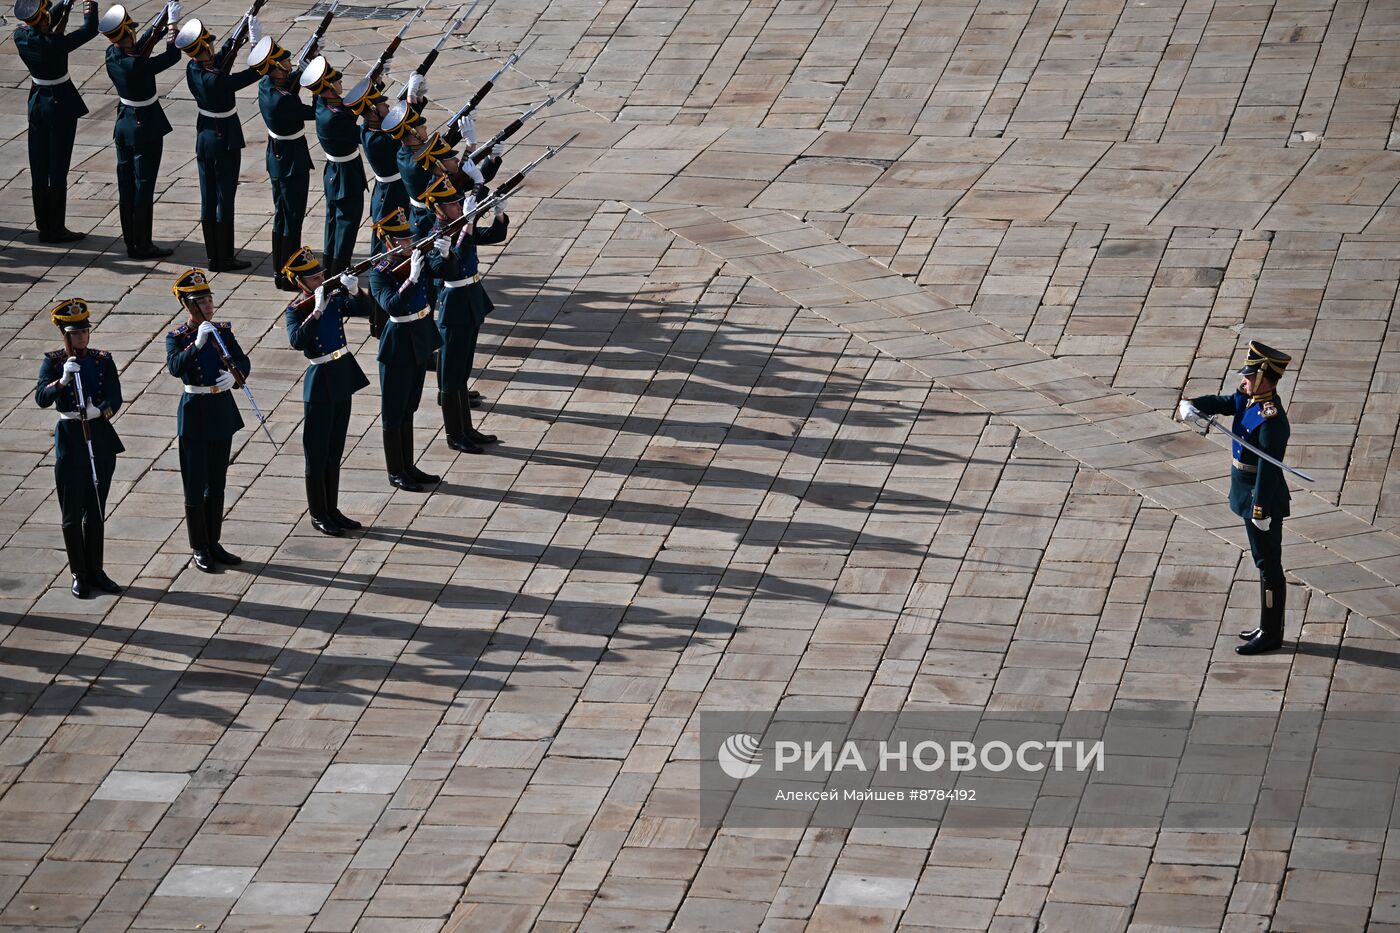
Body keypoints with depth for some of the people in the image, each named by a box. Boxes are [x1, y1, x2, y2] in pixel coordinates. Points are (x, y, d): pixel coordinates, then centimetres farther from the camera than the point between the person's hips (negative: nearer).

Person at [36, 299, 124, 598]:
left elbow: (115, 398, -5)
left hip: (100, 438, 3)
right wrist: (63, 380, -32)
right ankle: (79, 576, 9)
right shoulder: (53, 362, -5)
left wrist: (100, 410, -25)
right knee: (73, 513, 0)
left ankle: (95, 571, 20)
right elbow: (41, 399, -17)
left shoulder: (103, 360, 3)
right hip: (70, 441, -3)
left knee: (96, 511, 11)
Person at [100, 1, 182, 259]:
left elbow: (141, 47, 10)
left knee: (126, 185, 13)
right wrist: (172, 23, -10)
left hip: (123, 125, 8)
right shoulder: (137, 65, -27)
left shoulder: (112, 56, -6)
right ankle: (143, 245, 8)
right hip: (146, 128, -8)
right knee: (143, 186, 1)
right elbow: (173, 55, -19)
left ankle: (131, 242, 22)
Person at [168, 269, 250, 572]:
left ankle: (214, 543, 23)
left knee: (217, 482, 13)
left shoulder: (222, 330, 4)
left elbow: (243, 361, 1)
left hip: (222, 410, 5)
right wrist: (197, 343, -37)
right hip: (195, 413, -5)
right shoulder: (177, 337, -11)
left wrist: (235, 376, -20)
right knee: (196, 484, 1)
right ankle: (199, 550, 10)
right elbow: (175, 368, -28)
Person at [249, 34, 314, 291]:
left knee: (281, 216, 19)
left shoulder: (266, 85, -4)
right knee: (293, 219, 2)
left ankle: (279, 271, 28)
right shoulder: (282, 100, -30)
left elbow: (291, 81, 12)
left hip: (277, 160, 9)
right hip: (292, 163, -9)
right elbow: (315, 112, -23)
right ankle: (289, 277, 9)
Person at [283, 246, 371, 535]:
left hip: (343, 378, 6)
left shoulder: (335, 298, 1)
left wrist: (355, 291, -22)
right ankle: (318, 515, 14)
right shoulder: (296, 310, -14)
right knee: (317, 453, 4)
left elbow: (366, 311, -5)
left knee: (335, 451, 15)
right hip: (320, 384, -6)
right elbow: (297, 341, -30)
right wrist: (317, 311, -34)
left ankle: (333, 510, 25)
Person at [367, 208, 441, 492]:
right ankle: (395, 473, 14)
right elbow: (392, 305, -31)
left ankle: (408, 467, 27)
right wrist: (412, 278, -38)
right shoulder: (380, 273, -18)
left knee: (408, 407, 17)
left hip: (421, 341, 7)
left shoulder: (416, 258, 0)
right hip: (398, 346, -7)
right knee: (394, 410, 5)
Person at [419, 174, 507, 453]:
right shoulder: (435, 239, -19)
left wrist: (499, 214, -12)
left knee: (462, 372, 17)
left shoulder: (459, 228, 5)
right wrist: (467, 226, -40)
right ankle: (455, 436, 11)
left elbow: (495, 235, 8)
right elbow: (456, 263, -35)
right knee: (452, 375, 2)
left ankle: (467, 430, 25)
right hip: (455, 307, -9)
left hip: (472, 303, 9)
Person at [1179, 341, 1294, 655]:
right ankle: (1269, 627, 28)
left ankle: (1270, 636, 7)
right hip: (1251, 498, 10)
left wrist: (1261, 511, -25)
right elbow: (1218, 403, 6)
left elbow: (1268, 468, -26)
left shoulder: (1271, 419, -25)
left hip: (1263, 501, -10)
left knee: (1269, 565, -1)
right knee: (1265, 563, 18)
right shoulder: (1248, 399, 3)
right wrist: (1190, 406, -17)